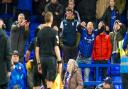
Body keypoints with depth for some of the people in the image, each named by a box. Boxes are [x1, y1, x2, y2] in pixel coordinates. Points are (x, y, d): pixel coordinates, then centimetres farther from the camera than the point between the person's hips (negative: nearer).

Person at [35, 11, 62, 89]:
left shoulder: (40, 32, 6)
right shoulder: (53, 32, -8)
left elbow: (37, 49, 8)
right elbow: (56, 48, -11)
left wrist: (38, 63, 15)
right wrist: (60, 61, -6)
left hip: (42, 58, 5)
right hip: (51, 58, -5)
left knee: (46, 81, 14)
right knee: (50, 82, -4)